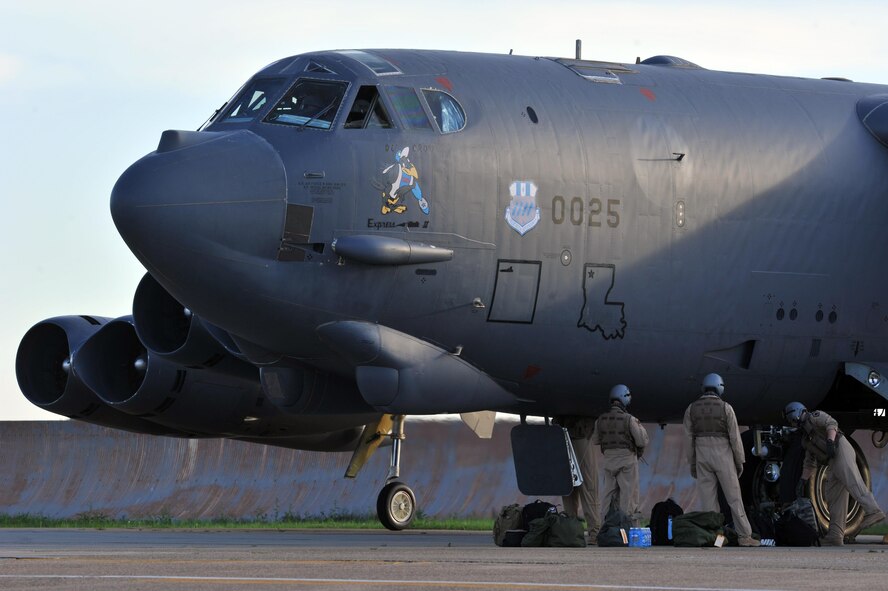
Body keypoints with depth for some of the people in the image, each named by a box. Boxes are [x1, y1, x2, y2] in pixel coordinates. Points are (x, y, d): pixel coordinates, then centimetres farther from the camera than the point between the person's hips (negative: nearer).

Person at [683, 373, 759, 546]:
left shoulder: (691, 409, 1)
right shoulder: (726, 408, -6)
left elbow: (689, 439, 4)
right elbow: (735, 437, -6)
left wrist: (692, 464, 11)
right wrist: (740, 462, 2)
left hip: (702, 457, 2)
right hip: (723, 457, -2)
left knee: (708, 499, 4)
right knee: (734, 497, 2)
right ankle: (744, 536, 1)